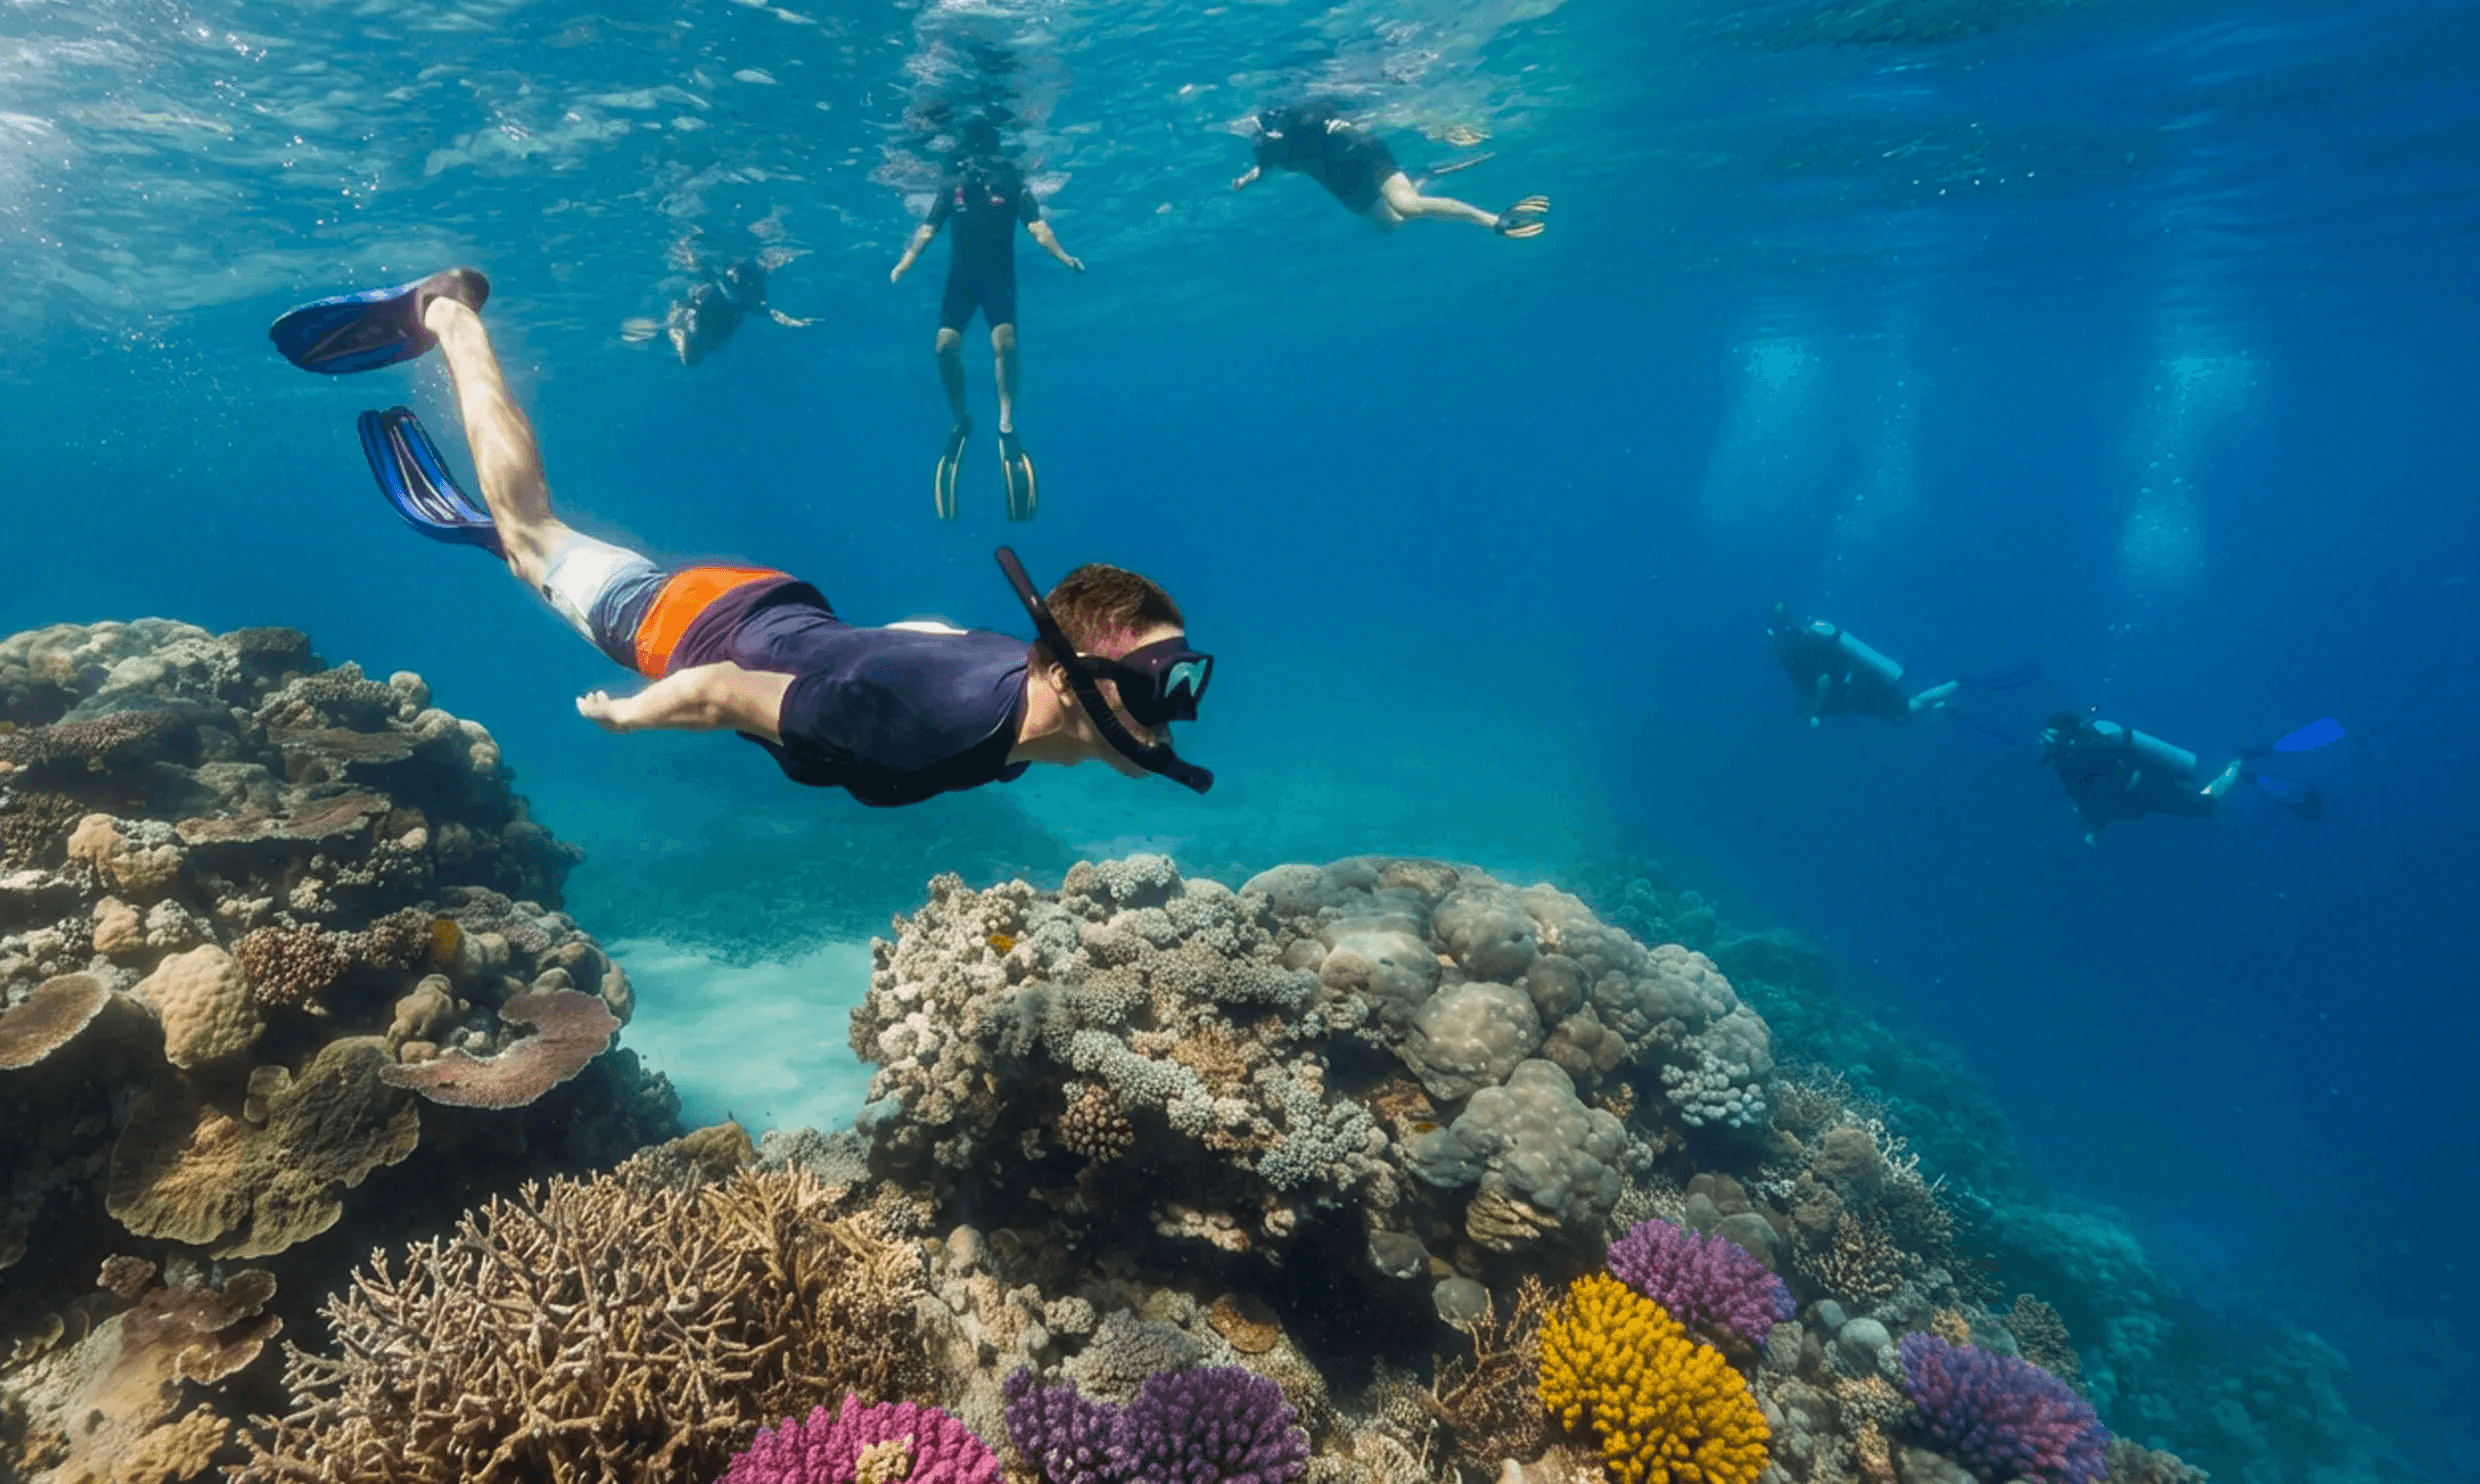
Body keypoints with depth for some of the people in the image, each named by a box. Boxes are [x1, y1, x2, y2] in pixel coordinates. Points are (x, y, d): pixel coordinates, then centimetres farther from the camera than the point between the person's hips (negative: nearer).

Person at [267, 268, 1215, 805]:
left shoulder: (1026, 670, -21)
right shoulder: (933, 722, -45)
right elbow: (717, 689, -32)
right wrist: (622, 715, -11)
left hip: (781, 610, 5)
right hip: (700, 626, -5)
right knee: (533, 531, 20)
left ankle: (468, 519, 55)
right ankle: (446, 317, 33)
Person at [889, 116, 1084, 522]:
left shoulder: (1012, 182, -2)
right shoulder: (953, 184, 4)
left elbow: (1036, 225, -11)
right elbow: (928, 227, 2)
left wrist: (1062, 256, -28)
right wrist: (905, 261, -11)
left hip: (999, 275, -2)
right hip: (961, 275, 2)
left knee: (1005, 342, -24)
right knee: (945, 345, -12)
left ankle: (1007, 424, -17)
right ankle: (959, 420, 7)